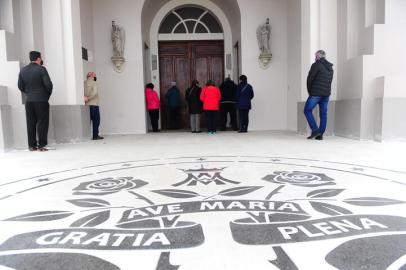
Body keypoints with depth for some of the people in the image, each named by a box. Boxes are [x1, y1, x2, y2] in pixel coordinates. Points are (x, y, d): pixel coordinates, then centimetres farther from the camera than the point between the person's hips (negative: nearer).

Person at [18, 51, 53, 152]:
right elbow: (48, 84, -13)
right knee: (42, 122, 0)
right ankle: (41, 145, -1)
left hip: (28, 101, 5)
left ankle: (32, 145, 13)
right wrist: (48, 94, 4)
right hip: (41, 100, -5)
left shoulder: (23, 70, 8)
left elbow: (20, 86, 8)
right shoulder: (41, 69, -9)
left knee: (30, 123, 9)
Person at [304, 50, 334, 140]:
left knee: (307, 110, 3)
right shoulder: (330, 68, 17)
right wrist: (326, 91, 13)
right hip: (326, 94, 7)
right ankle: (320, 134, 6)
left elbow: (310, 78, -7)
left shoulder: (316, 65, -6)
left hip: (316, 93, -7)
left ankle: (315, 130, -6)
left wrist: (309, 91, 4)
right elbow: (330, 81, 14)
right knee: (323, 114, 6)